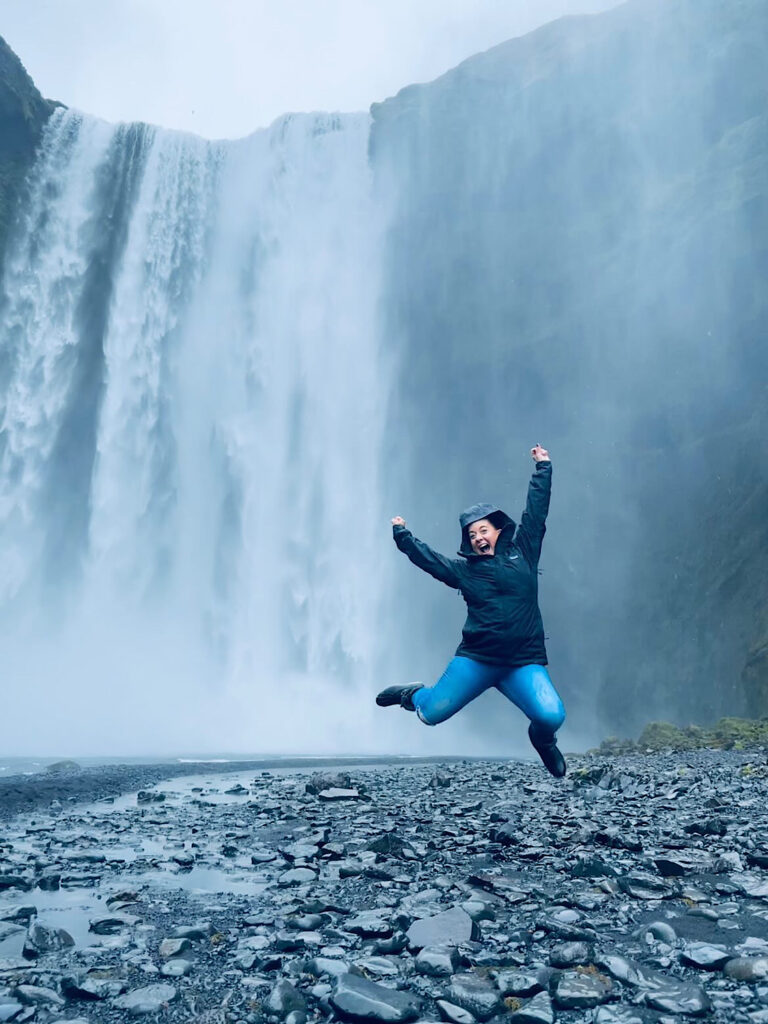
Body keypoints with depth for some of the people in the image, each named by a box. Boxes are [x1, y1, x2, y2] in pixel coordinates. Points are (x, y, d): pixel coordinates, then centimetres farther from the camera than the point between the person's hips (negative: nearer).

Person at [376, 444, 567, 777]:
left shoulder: (522, 552, 10)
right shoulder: (465, 569, 9)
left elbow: (536, 511, 12)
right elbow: (425, 557, 14)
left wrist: (543, 469, 13)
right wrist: (402, 535, 10)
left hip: (524, 663, 0)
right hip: (475, 660, 0)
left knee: (552, 717, -20)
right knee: (432, 713, 0)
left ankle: (542, 739, 18)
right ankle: (414, 693, 37)